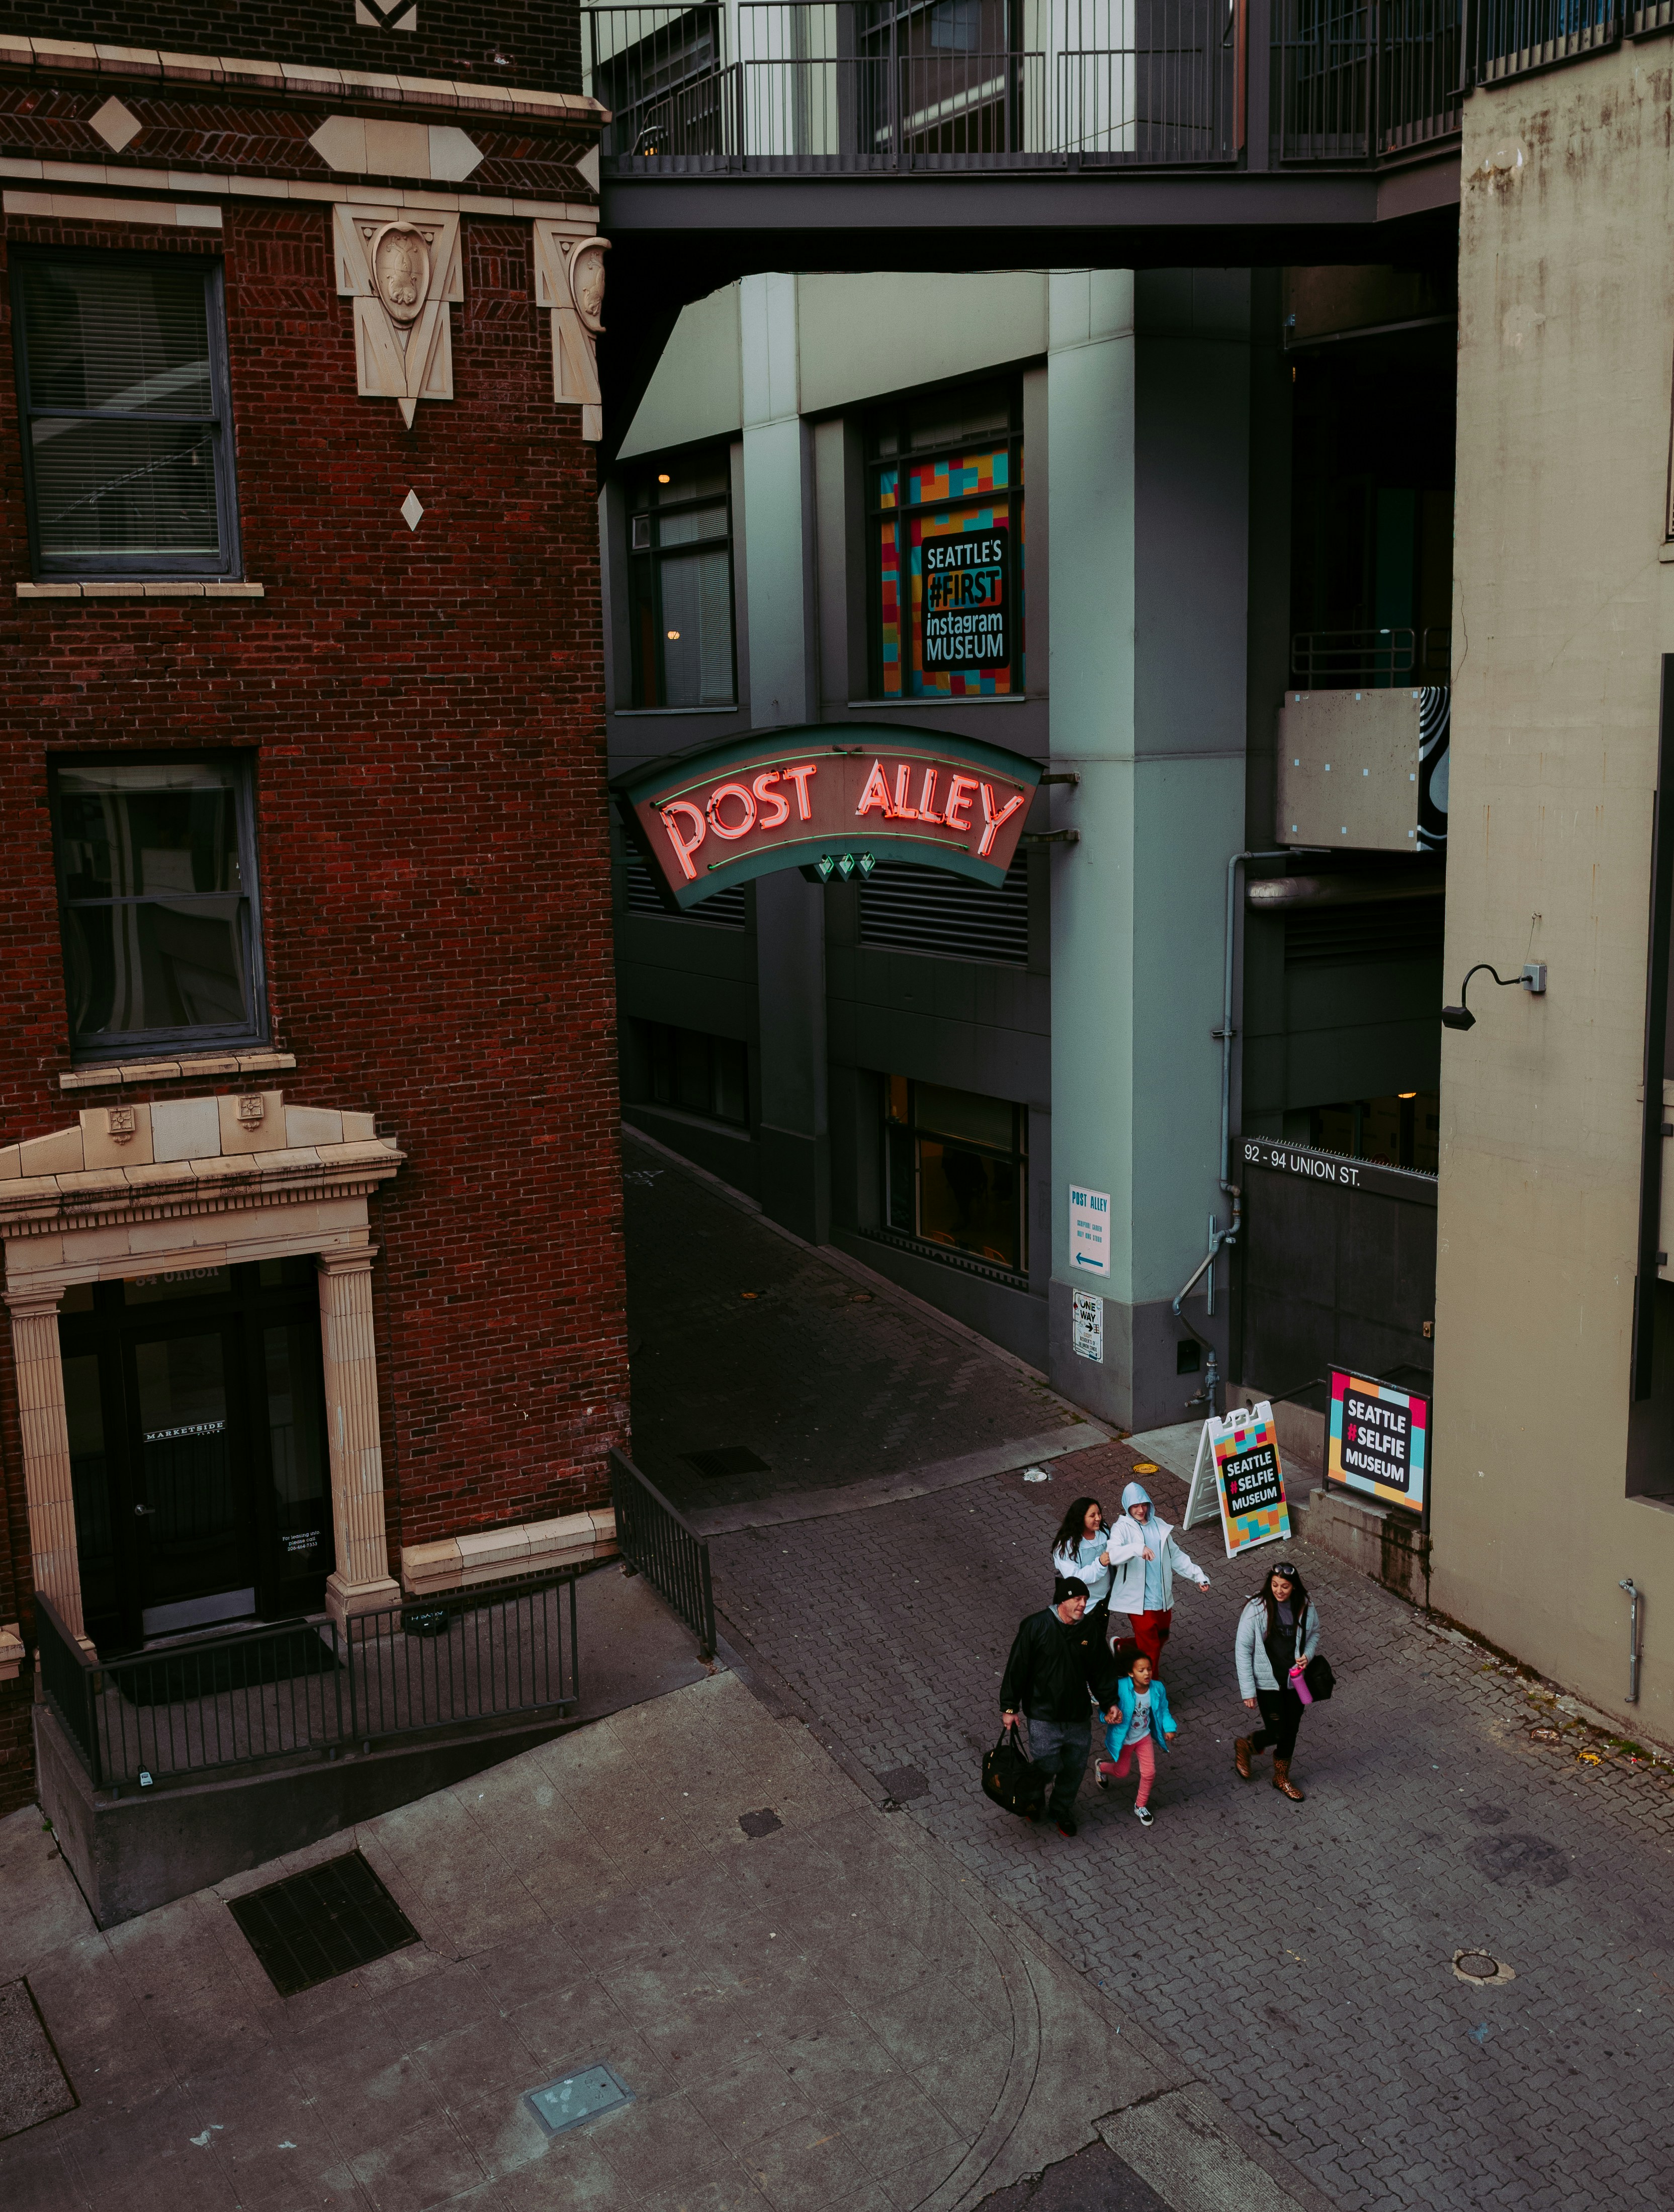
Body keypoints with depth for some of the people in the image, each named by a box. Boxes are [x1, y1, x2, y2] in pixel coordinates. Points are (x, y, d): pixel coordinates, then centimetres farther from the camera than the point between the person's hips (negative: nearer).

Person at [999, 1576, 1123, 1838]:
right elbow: (1017, 1667, -10)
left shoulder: (1090, 1631, -2)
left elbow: (1103, 1669, 11)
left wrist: (1111, 1702, 3)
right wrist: (1009, 1707, -8)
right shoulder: (1036, 1626, -15)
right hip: (1044, 1718, -4)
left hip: (1079, 1718, 4)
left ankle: (1063, 1811, 39)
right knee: (1047, 1767, -1)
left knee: (1075, 1769, 13)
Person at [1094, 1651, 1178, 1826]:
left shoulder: (1157, 1689, -19)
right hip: (1123, 1739, -3)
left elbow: (1163, 1711, -3)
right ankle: (1102, 1767, 55)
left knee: (1149, 1773, 6)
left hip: (1144, 1737, 3)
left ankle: (1140, 1806, 34)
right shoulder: (1120, 1688, -34)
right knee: (1121, 1772, 18)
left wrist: (1169, 1728, -16)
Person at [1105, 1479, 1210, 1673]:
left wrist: (1197, 1575, 9)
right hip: (1140, 1601, -6)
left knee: (1161, 1637, 22)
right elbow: (1113, 1555, -31)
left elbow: (1176, 1555, 16)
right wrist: (1138, 1548, -48)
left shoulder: (1159, 1526, 6)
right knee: (1150, 1649, -1)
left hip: (1163, 1598, 6)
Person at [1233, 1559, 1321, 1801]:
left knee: (1291, 1730, 15)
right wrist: (1248, 1691, -14)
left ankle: (1282, 1778, 37)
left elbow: (1314, 1633, 12)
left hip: (1296, 1679, 4)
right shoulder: (1256, 1609, -20)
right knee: (1276, 1732, -3)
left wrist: (1308, 1654, -10)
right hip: (1268, 1681, -4)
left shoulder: (1305, 1607, -9)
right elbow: (1243, 1650, -14)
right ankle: (1245, 1746, 29)